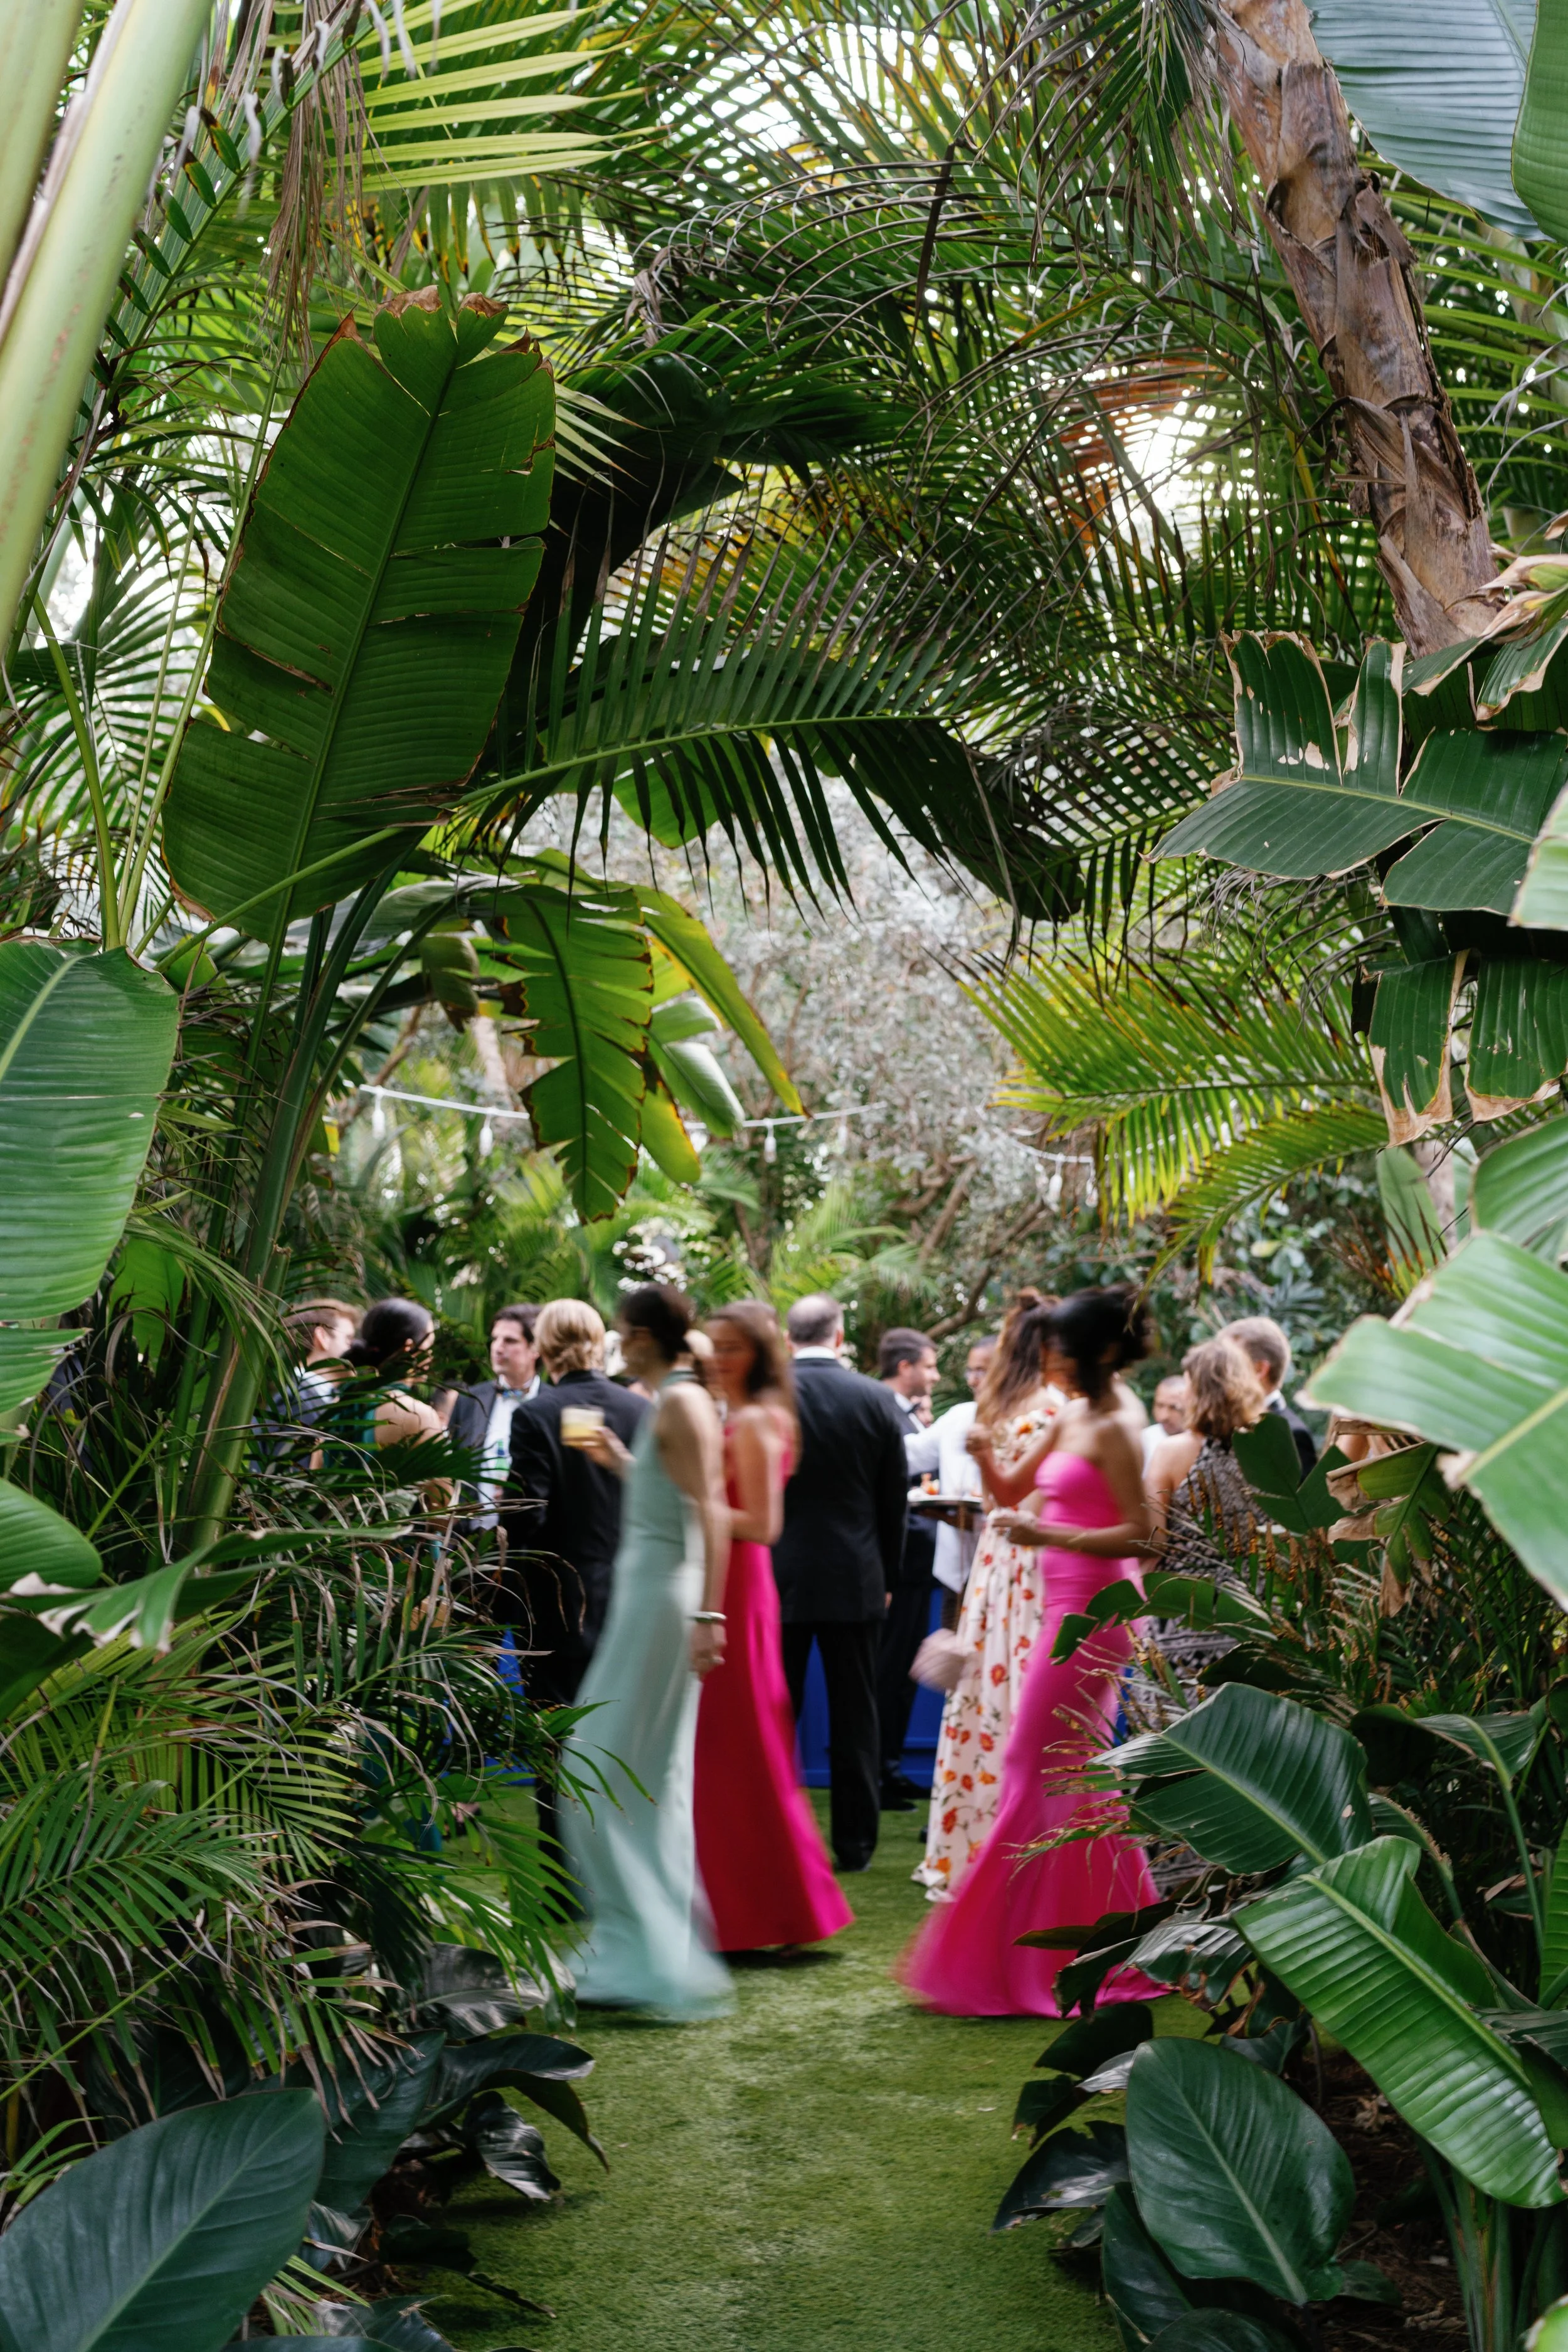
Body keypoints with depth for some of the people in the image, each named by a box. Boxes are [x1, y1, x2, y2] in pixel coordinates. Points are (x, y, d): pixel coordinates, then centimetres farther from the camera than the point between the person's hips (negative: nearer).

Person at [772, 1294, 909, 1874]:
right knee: (854, 1717, 8)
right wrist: (887, 1576, 12)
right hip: (855, 1580, 1)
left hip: (778, 1576, 0)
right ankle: (855, 1843, 14)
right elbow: (895, 1498, 2)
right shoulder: (876, 1399, -4)